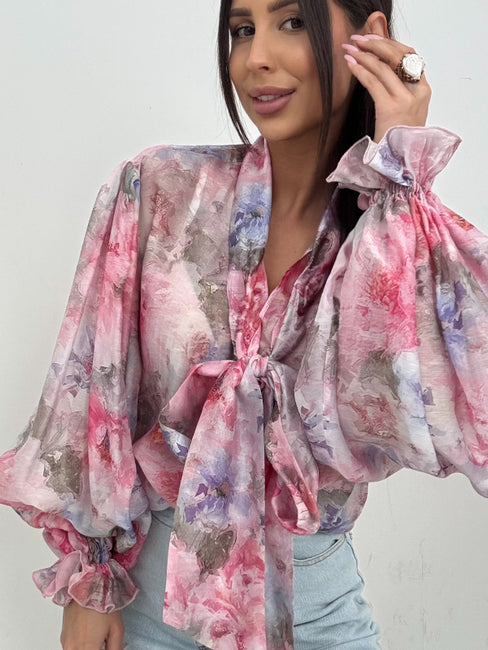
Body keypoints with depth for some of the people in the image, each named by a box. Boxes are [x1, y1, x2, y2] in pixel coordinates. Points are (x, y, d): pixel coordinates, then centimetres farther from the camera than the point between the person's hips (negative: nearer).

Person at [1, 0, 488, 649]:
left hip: (316, 590, 1)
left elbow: (435, 420, -24)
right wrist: (87, 584, -5)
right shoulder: (159, 188, -12)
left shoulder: (415, 235, -9)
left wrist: (400, 170, -22)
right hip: (156, 580, 0)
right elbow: (93, 391, -8)